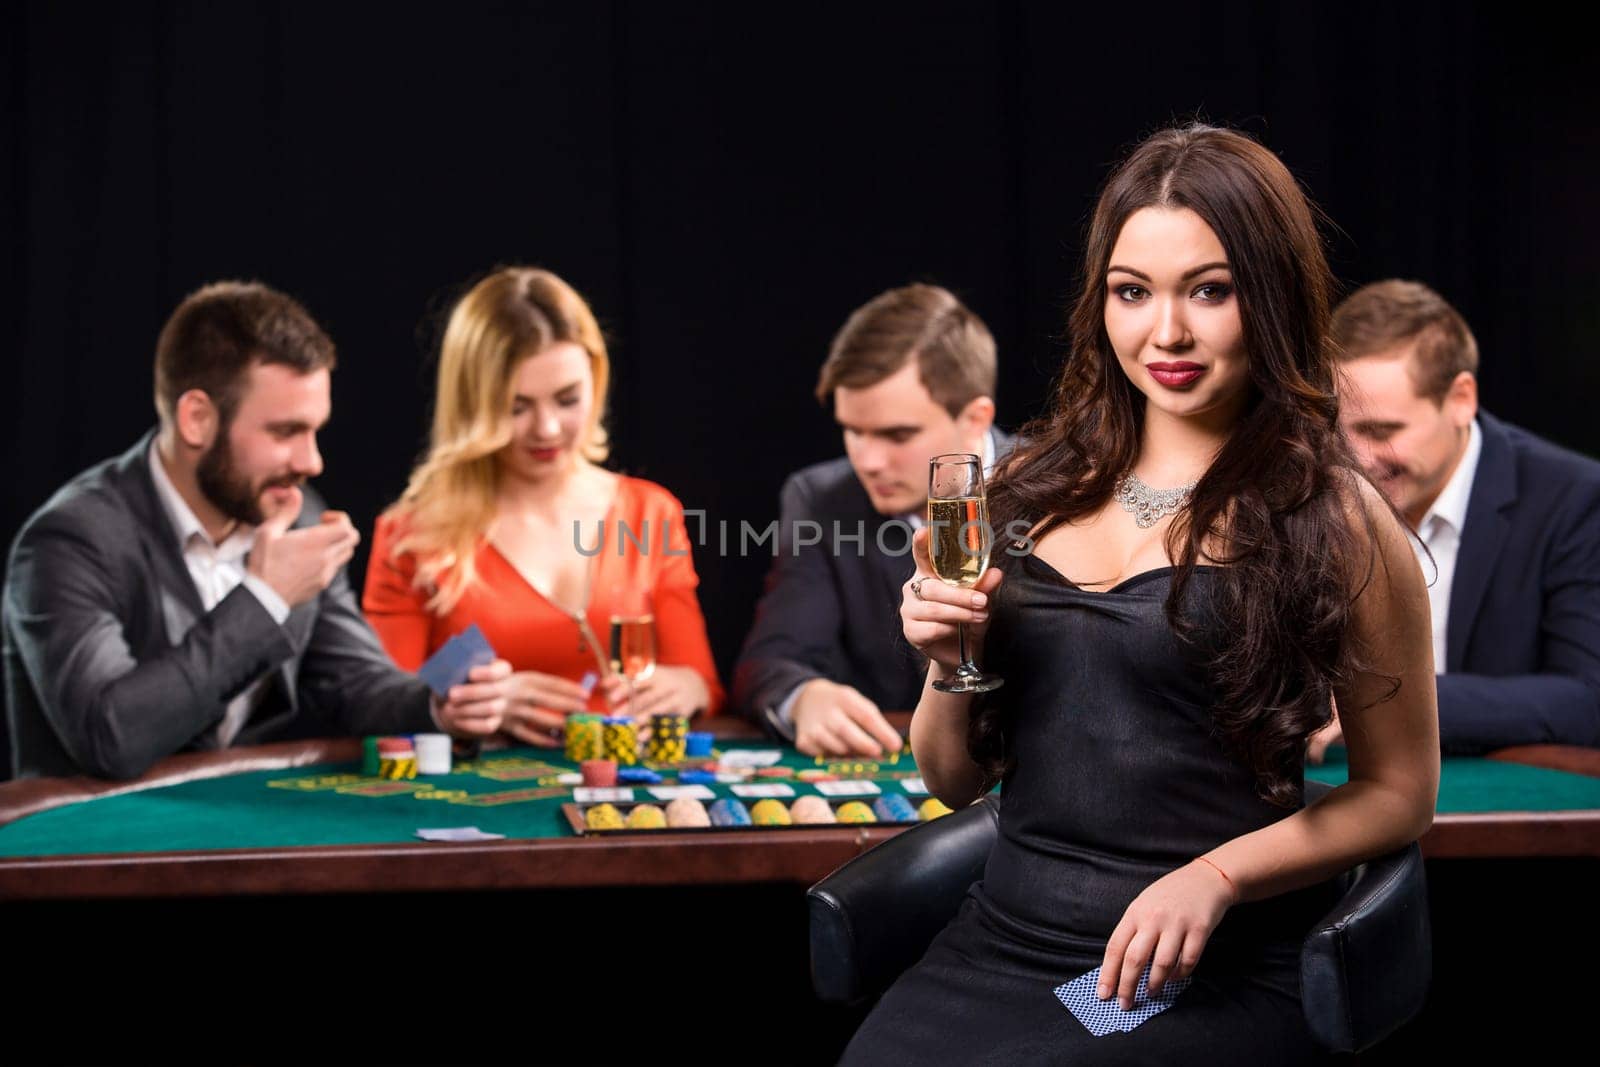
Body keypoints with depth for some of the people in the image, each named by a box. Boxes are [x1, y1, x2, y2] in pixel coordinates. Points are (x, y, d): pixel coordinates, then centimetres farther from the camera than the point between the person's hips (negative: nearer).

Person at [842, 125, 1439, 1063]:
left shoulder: (1335, 520, -2)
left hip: (1212, 979, -3)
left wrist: (1215, 877, -12)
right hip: (1002, 943, 4)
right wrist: (949, 663, -6)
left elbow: (1401, 792, 3)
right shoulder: (1035, 489, 10)